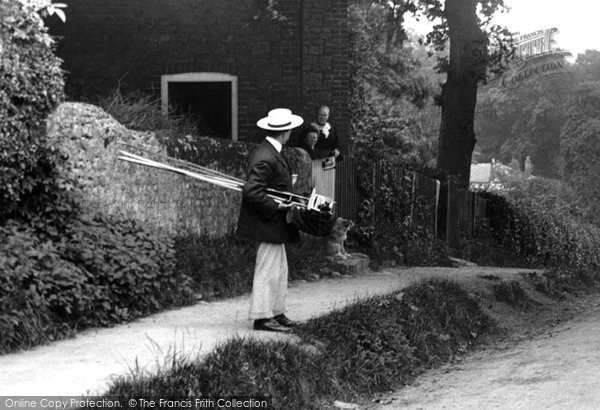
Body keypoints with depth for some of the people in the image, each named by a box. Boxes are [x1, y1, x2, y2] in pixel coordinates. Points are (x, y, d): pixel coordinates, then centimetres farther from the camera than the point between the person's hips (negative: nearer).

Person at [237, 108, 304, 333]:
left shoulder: (271, 152, 10)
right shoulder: (266, 158, -22)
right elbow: (251, 191, -27)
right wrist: (275, 206, -23)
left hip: (274, 223, 11)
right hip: (268, 222, -11)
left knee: (280, 270, 17)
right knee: (268, 270, -3)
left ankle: (277, 313, 25)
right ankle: (262, 317, 4)